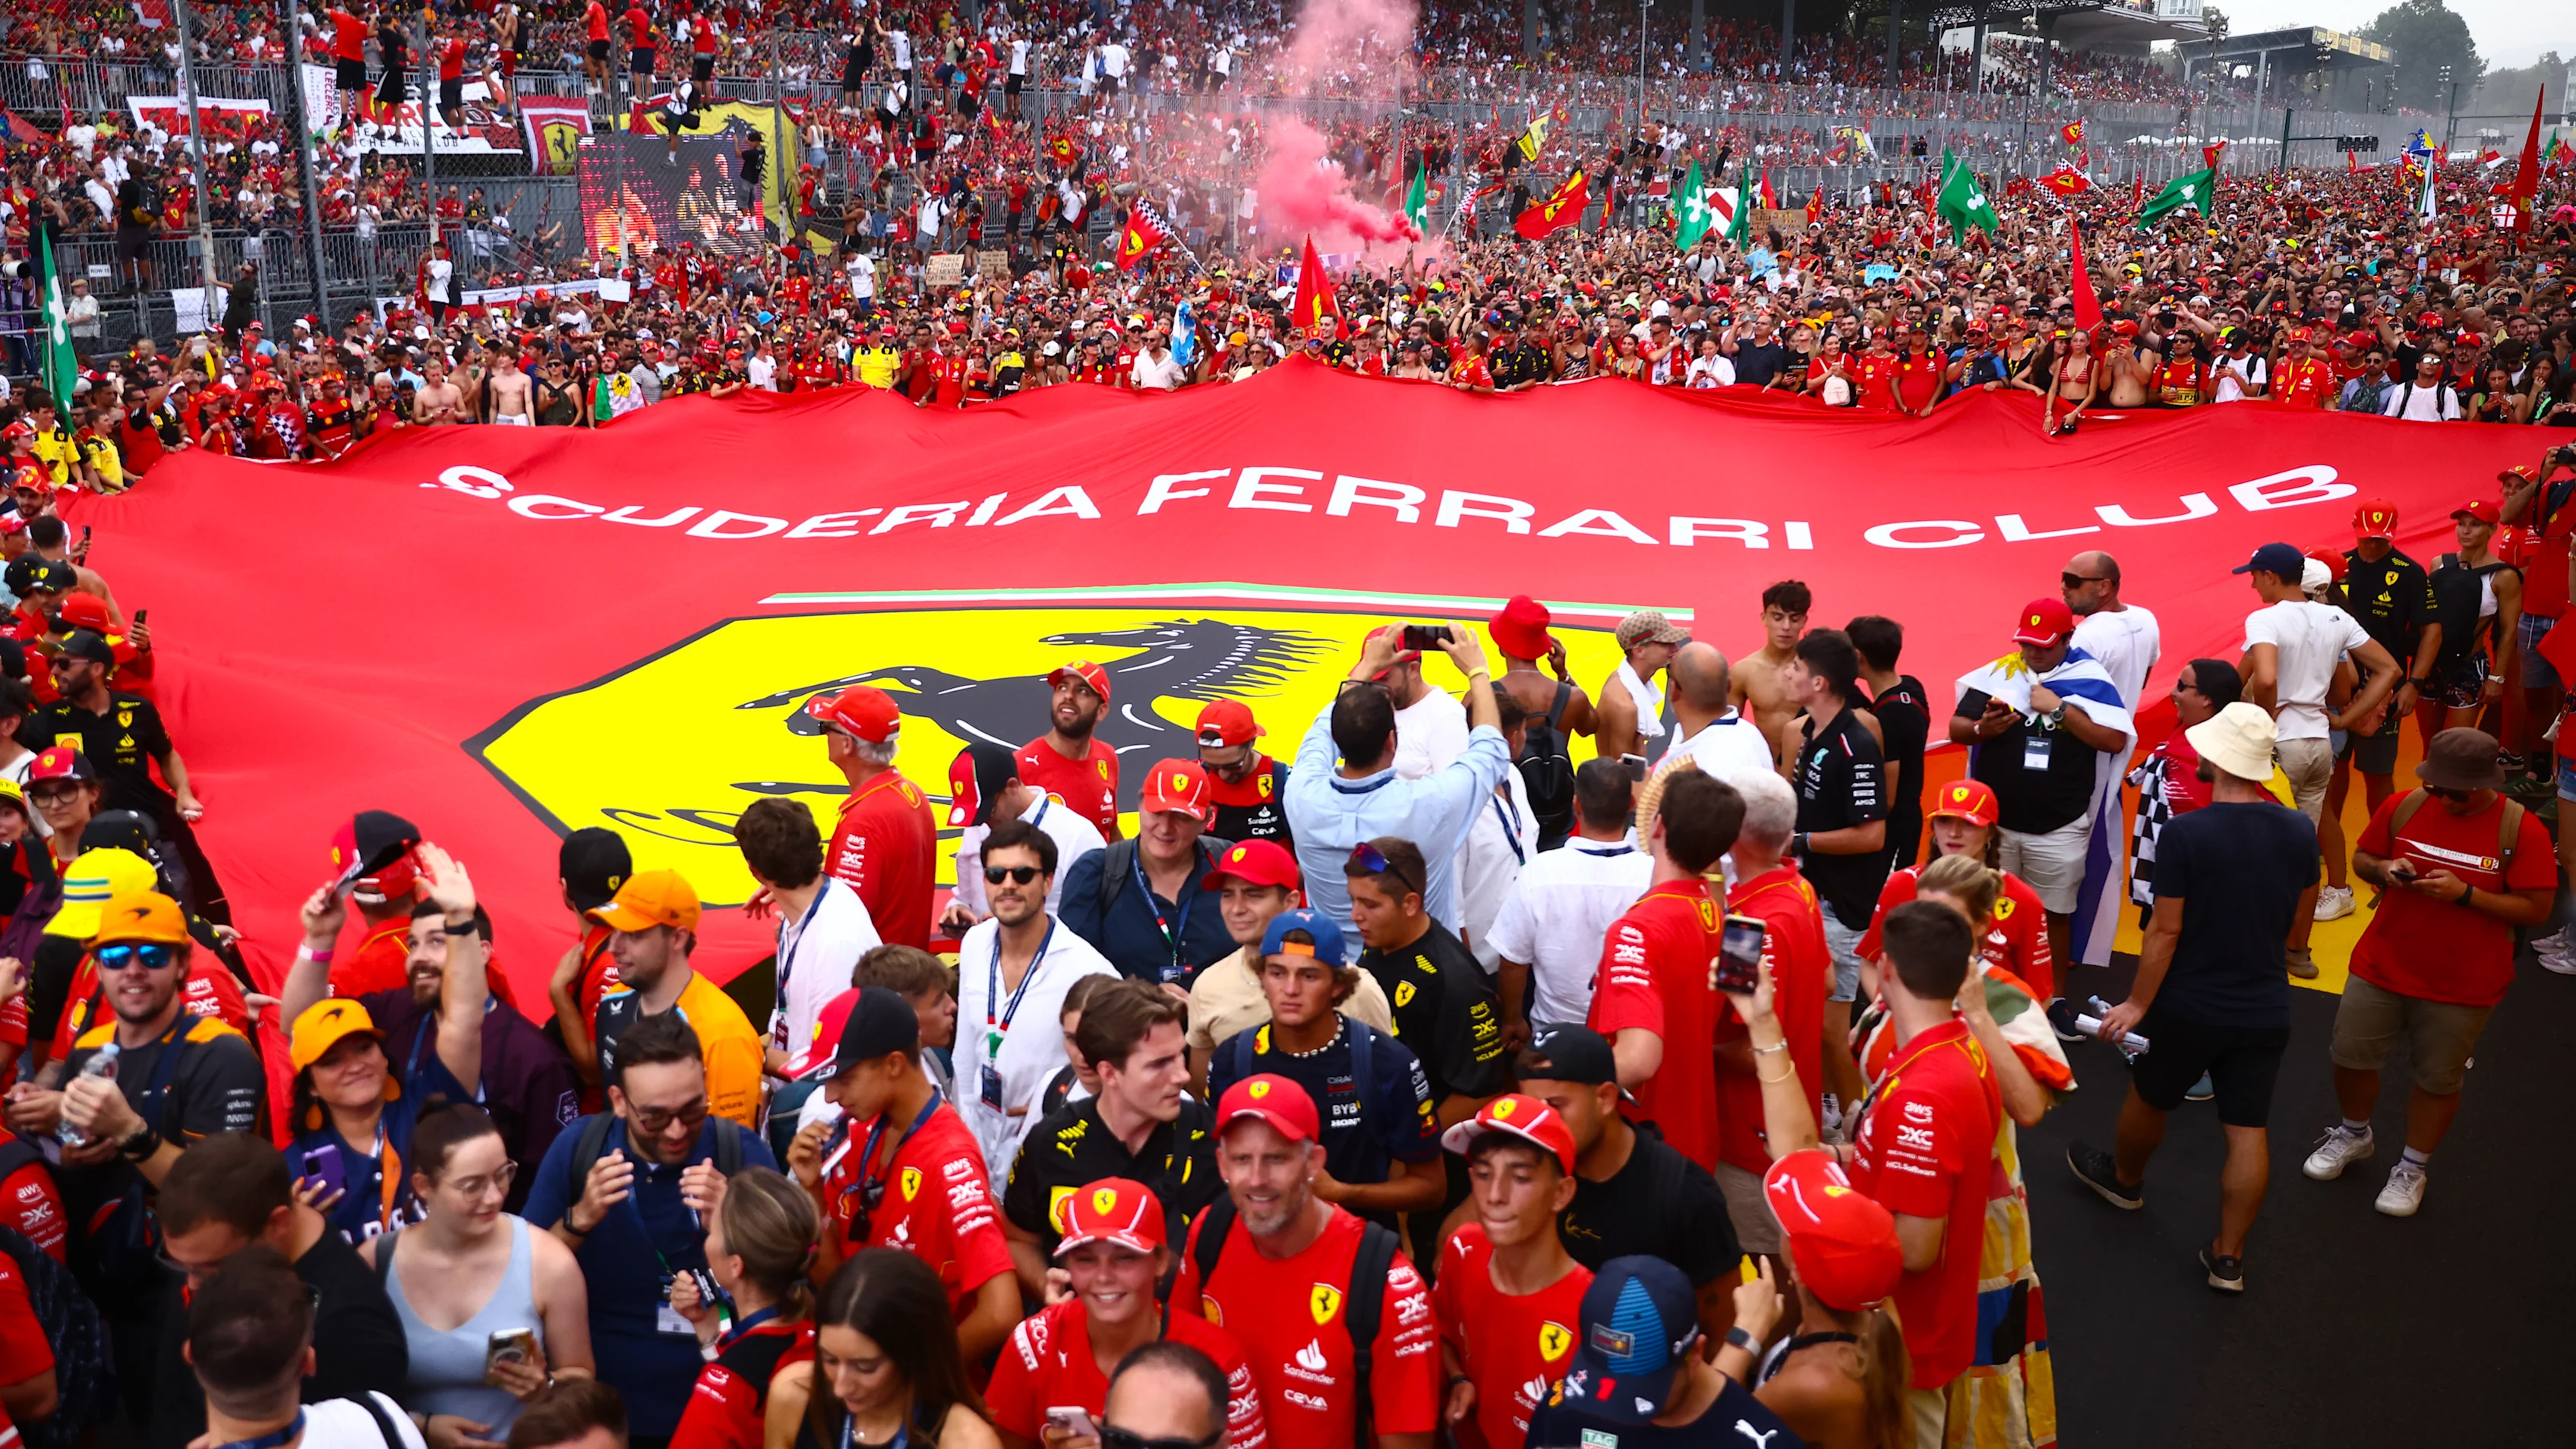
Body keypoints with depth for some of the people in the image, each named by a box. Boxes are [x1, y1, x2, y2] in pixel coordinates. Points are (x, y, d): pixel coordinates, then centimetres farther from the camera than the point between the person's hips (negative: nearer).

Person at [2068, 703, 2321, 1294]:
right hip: (2266, 1010, 4)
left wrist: (2138, 1003, -7)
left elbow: (2165, 930, -17)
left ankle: (2124, 1179, 46)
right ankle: (2228, 1257, 16)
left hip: (2190, 1006, -3)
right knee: (2248, 1130, 9)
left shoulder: (2184, 834, -21)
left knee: (2148, 1099, 22)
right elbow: (2297, 924, 7)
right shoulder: (2300, 833, -6)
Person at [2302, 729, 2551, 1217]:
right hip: (2381, 968, 3)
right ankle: (2354, 1135, 39)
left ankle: (2412, 1168, 31)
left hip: (2462, 988, -3)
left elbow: (2536, 909, -14)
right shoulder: (2405, 807, -6)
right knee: (2351, 1056, 11)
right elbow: (2361, 858, 8)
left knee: (2438, 1079, 10)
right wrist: (2384, 869, -15)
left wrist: (2466, 893, -26)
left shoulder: (2521, 830, -15)